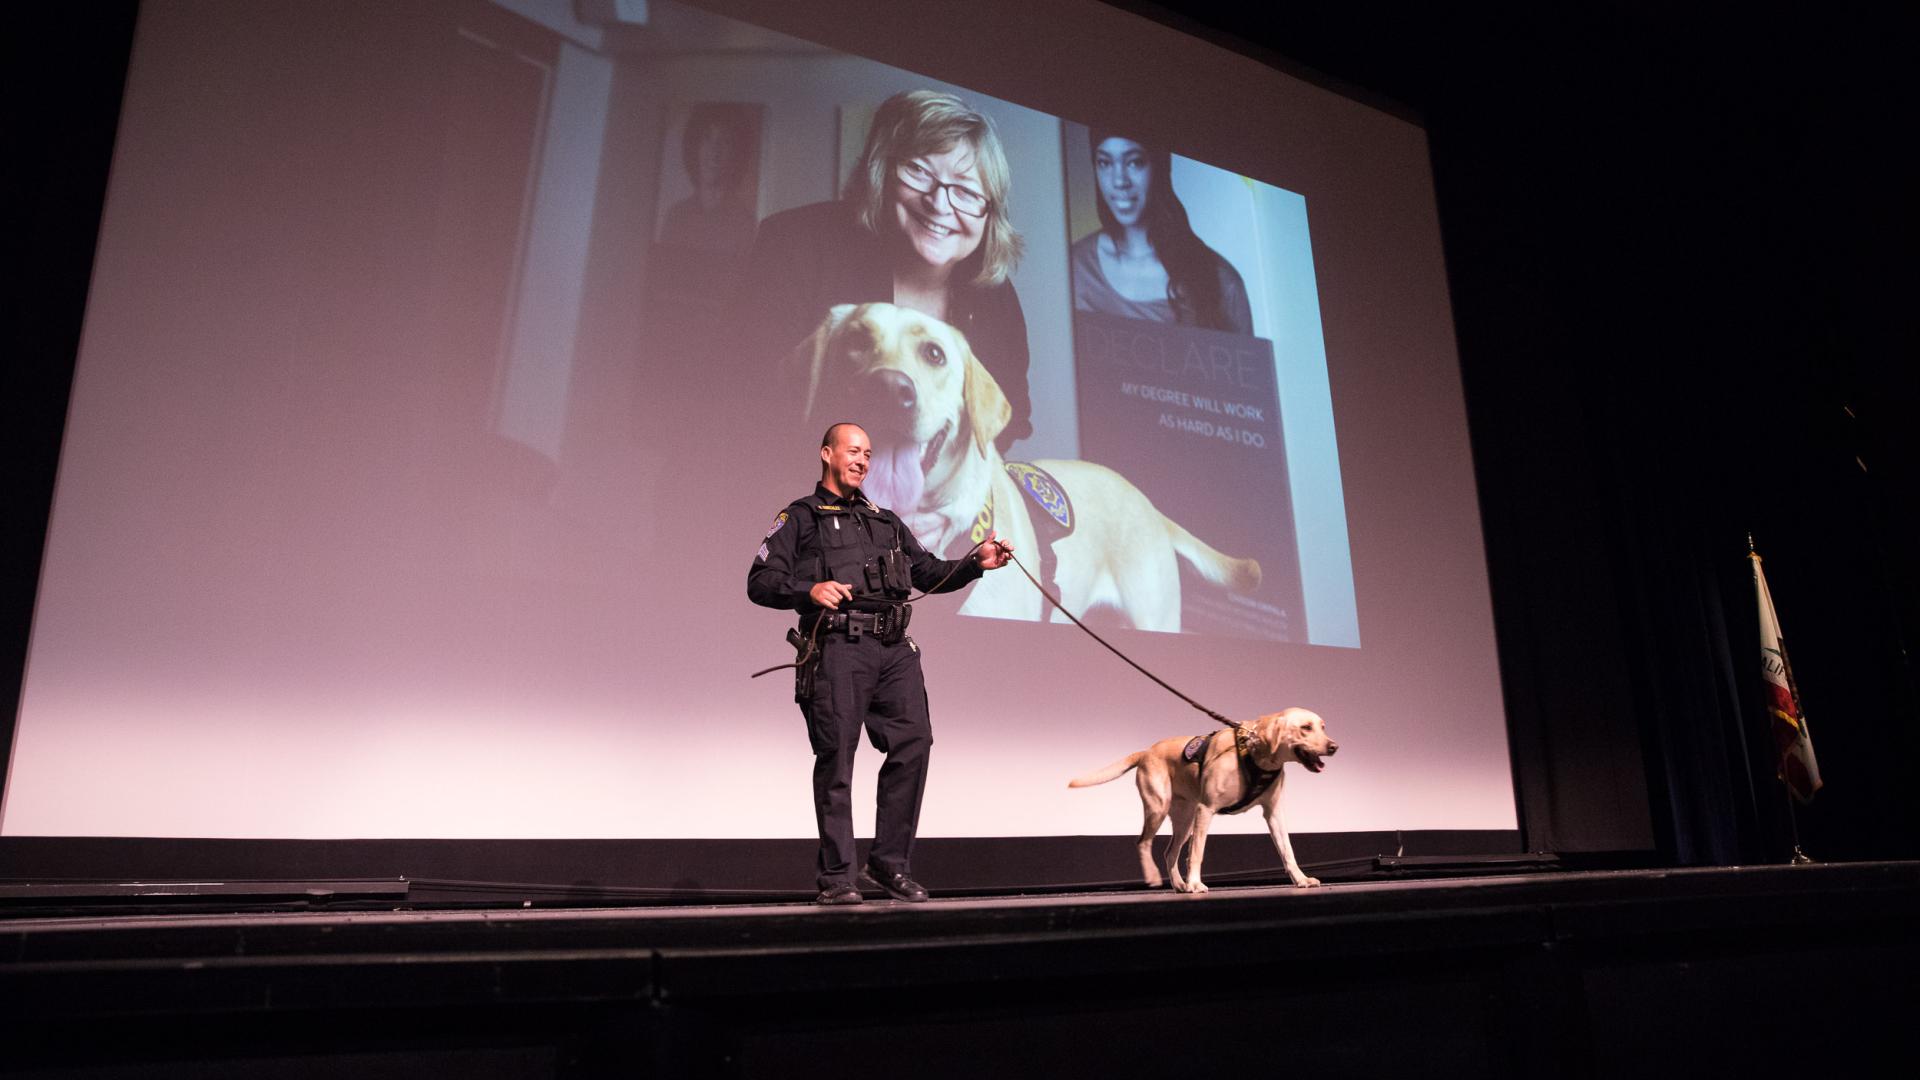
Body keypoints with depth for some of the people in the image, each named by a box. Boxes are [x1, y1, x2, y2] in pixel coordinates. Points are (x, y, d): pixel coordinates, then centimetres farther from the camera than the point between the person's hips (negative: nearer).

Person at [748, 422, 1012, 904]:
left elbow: (929, 573, 23)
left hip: (895, 650, 5)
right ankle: (835, 877, 3)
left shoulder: (886, 522, 29)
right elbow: (760, 582, 3)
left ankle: (891, 862, 8)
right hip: (837, 648, -5)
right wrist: (809, 590, -15)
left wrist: (976, 563, 6)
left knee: (913, 743, -5)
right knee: (836, 758, -5)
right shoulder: (800, 518, 13)